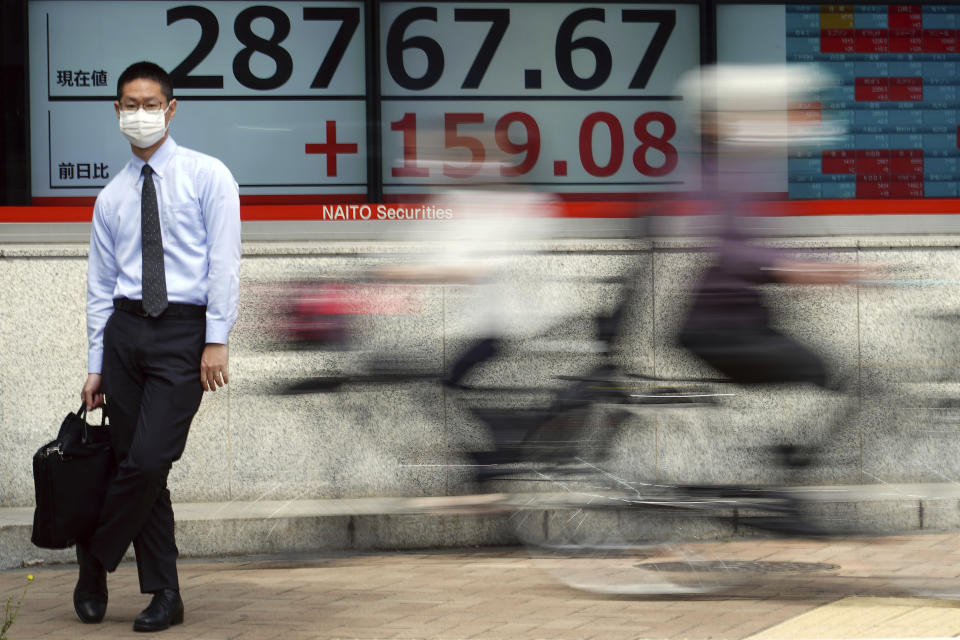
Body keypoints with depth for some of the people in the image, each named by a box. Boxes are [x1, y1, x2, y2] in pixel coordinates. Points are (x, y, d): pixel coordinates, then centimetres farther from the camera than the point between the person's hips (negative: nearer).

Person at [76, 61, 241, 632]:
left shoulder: (208, 176, 2)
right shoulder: (111, 198, 13)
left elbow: (225, 263, -5)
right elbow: (100, 286, 14)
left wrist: (216, 340, -13)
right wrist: (97, 365, 10)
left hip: (183, 332, -4)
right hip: (125, 329, 4)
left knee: (149, 461, -14)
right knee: (136, 466, 3)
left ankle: (96, 556, 8)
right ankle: (164, 596, 10)